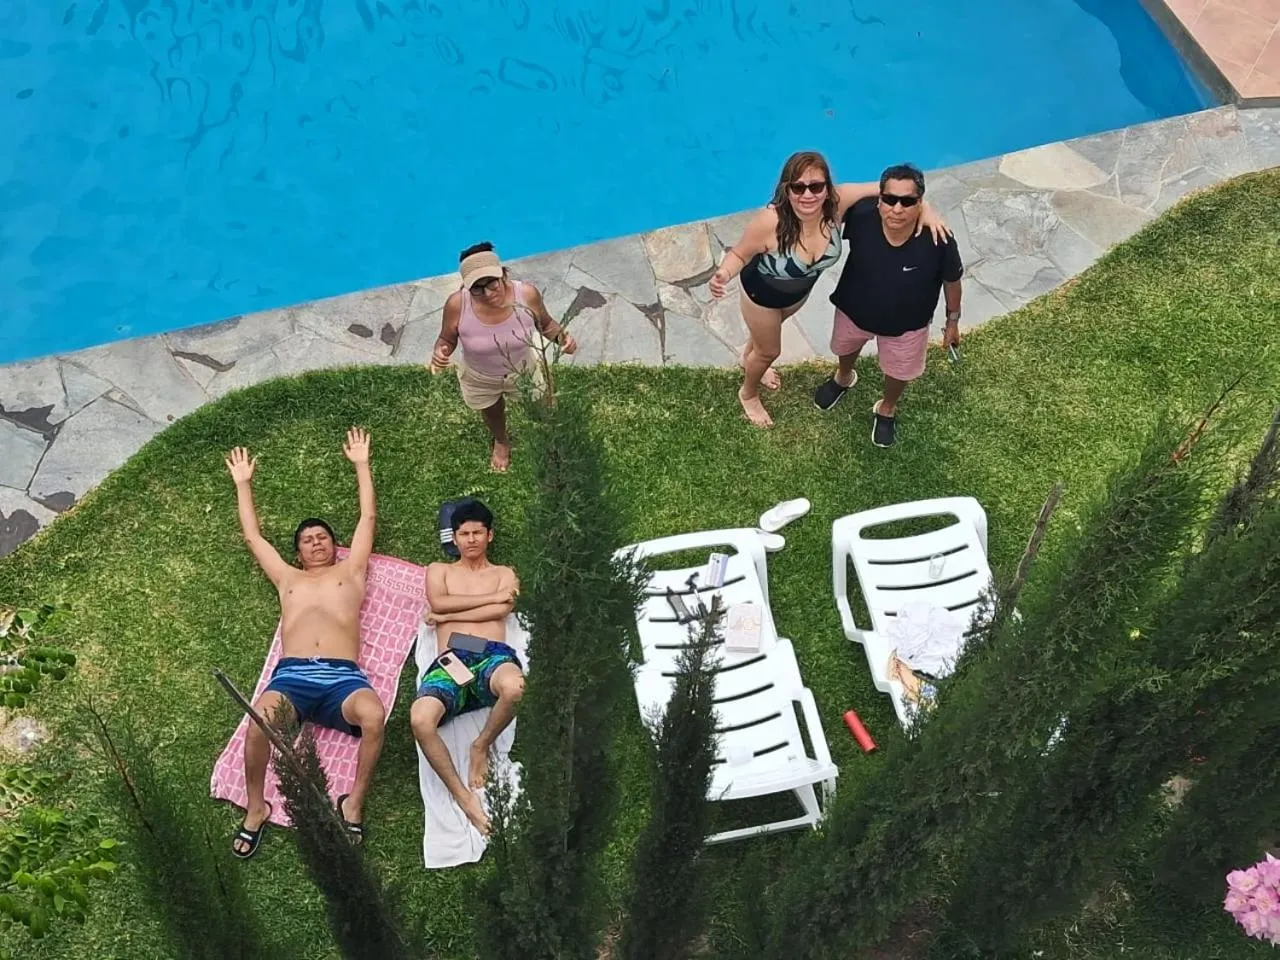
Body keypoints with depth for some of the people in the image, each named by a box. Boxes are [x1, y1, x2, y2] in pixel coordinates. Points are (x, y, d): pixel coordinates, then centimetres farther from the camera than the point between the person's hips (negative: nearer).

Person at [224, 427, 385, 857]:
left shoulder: (350, 572, 28)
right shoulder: (288, 579, 33)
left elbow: (367, 519, 29)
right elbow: (253, 536, 40)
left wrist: (361, 464, 33)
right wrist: (243, 483, 44)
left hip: (342, 676, -1)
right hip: (292, 675, 1)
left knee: (374, 715, -36)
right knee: (261, 718, -35)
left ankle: (354, 802, -15)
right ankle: (256, 807, -13)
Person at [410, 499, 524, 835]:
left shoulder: (504, 574, 27)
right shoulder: (439, 570, 29)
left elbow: (501, 610, 5)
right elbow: (438, 602, 5)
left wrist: (447, 617, 4)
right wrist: (492, 595, 5)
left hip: (493, 655, 0)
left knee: (514, 687, -42)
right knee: (420, 720, -35)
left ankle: (481, 747, -10)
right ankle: (464, 797, -22)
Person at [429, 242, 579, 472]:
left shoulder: (527, 294, -32)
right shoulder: (457, 305, -35)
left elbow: (546, 324, -11)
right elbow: (447, 340, -14)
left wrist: (561, 336, -31)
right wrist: (439, 353, -36)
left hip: (523, 372, 0)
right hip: (480, 380, 0)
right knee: (492, 414, 33)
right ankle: (501, 442, 69)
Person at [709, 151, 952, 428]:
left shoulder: (836, 202, -34)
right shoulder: (769, 222, -44)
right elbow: (739, 254, -27)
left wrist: (924, 210, -37)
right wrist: (723, 274, -48)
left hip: (800, 290, 5)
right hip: (762, 293, -4)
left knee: (768, 331, 36)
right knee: (769, 351, 21)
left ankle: (748, 359, 71)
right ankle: (748, 394, 55)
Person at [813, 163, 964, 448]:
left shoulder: (937, 238, -36)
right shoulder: (860, 215, -36)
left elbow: (951, 280, -15)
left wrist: (952, 321, -2)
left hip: (906, 323, -1)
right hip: (855, 309, 1)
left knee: (898, 371, 27)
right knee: (846, 348, 34)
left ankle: (887, 409, 62)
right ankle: (843, 378, 71)